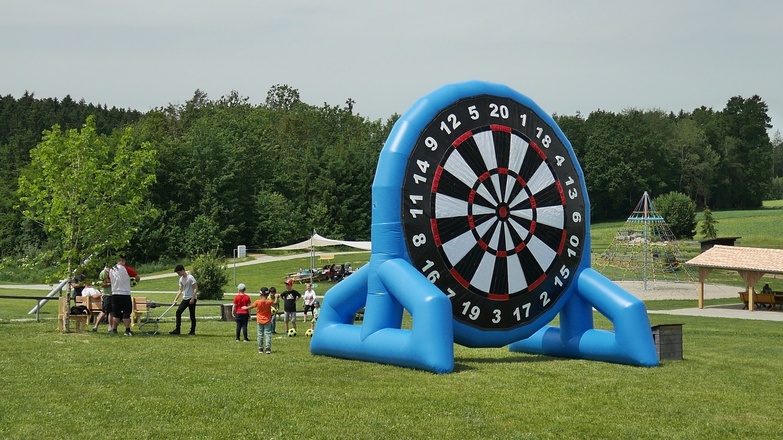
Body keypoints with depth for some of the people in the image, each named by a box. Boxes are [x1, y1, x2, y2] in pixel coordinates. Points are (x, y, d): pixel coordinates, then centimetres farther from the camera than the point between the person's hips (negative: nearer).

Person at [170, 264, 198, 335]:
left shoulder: (190, 278, -13)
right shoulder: (181, 279, 11)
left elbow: (196, 288, -15)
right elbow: (180, 290, 15)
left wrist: (192, 298, -20)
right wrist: (175, 299, 7)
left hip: (191, 299, -7)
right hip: (185, 299, 7)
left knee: (192, 315, -2)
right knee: (178, 312, -3)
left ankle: (192, 331, 6)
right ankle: (177, 330, -1)